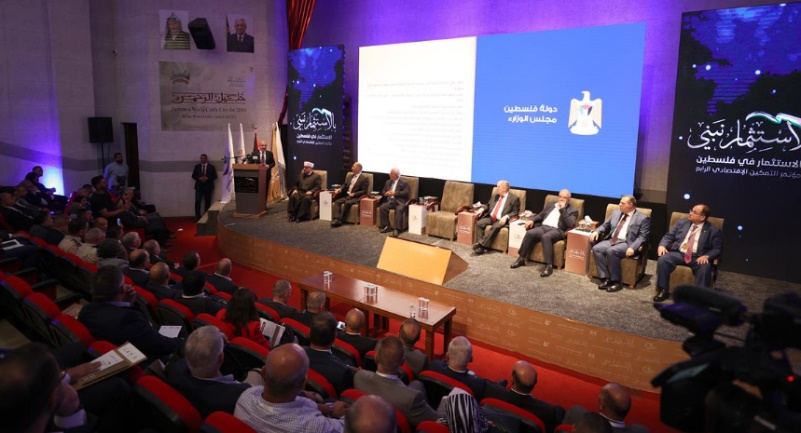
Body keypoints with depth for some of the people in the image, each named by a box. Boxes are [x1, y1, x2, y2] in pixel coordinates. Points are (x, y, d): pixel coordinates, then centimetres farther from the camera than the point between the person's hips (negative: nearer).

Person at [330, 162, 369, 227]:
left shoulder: (364, 178, -4)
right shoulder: (350, 176, 18)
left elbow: (364, 191, -10)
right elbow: (345, 185, 19)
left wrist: (354, 194, -20)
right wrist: (339, 189, -3)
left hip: (356, 197, -7)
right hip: (347, 196, 7)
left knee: (347, 203, -34)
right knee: (337, 201, -18)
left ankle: (340, 219, -27)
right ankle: (337, 219, -29)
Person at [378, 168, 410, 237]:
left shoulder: (404, 183, 6)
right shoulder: (388, 182, 23)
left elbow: (406, 193, -8)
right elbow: (383, 192, 23)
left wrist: (394, 193, -14)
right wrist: (386, 193, -3)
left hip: (400, 201, -5)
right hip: (390, 201, 5)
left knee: (399, 210, -36)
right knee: (382, 207, -25)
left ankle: (397, 229, -38)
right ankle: (386, 226, -19)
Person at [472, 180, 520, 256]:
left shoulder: (514, 198, 1)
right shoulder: (495, 196, 20)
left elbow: (515, 212, -4)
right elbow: (488, 205, 27)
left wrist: (506, 217, -21)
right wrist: (482, 208, 4)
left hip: (501, 220, -6)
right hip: (490, 218, 6)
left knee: (495, 227, -36)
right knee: (479, 223, -21)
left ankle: (481, 244, -33)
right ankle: (480, 247, -24)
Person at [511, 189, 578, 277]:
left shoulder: (573, 211, 8)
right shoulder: (551, 205, 25)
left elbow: (570, 224, -9)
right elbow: (540, 215, 27)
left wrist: (562, 209, -10)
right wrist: (533, 220, 6)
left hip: (557, 230, -5)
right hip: (543, 227, 5)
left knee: (545, 237, -38)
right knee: (529, 233, -25)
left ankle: (549, 265, -36)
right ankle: (521, 258, -15)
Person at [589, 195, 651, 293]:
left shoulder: (643, 218, -1)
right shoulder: (616, 213, 18)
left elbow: (642, 237, -9)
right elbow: (605, 226, 25)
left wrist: (632, 248, -24)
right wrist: (596, 231, 3)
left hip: (627, 243, -6)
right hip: (612, 240, 6)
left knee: (611, 251, -34)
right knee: (596, 248, -22)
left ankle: (616, 281, -23)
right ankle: (605, 278, -18)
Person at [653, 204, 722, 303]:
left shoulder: (713, 230, 5)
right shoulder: (682, 223, 14)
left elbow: (717, 248, 1)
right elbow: (668, 236, 13)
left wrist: (706, 256, -19)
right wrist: (662, 245, -8)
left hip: (698, 258, -2)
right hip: (678, 253, 2)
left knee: (705, 267, -35)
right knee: (663, 259, -27)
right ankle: (663, 291, -17)